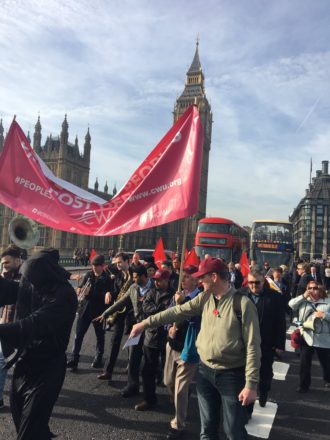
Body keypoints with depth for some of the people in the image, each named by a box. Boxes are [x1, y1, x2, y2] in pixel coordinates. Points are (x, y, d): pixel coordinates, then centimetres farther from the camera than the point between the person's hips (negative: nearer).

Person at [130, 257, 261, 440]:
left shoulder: (243, 303, -18)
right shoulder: (205, 298, 0)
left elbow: (252, 346, -17)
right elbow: (178, 312, 3)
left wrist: (251, 384, -18)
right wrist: (146, 323, 2)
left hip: (232, 374, -5)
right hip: (205, 370, 5)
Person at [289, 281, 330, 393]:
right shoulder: (303, 301, 6)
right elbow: (291, 304, -7)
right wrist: (303, 296, -11)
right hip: (306, 337, 1)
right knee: (304, 363, 7)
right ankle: (303, 385, 22)